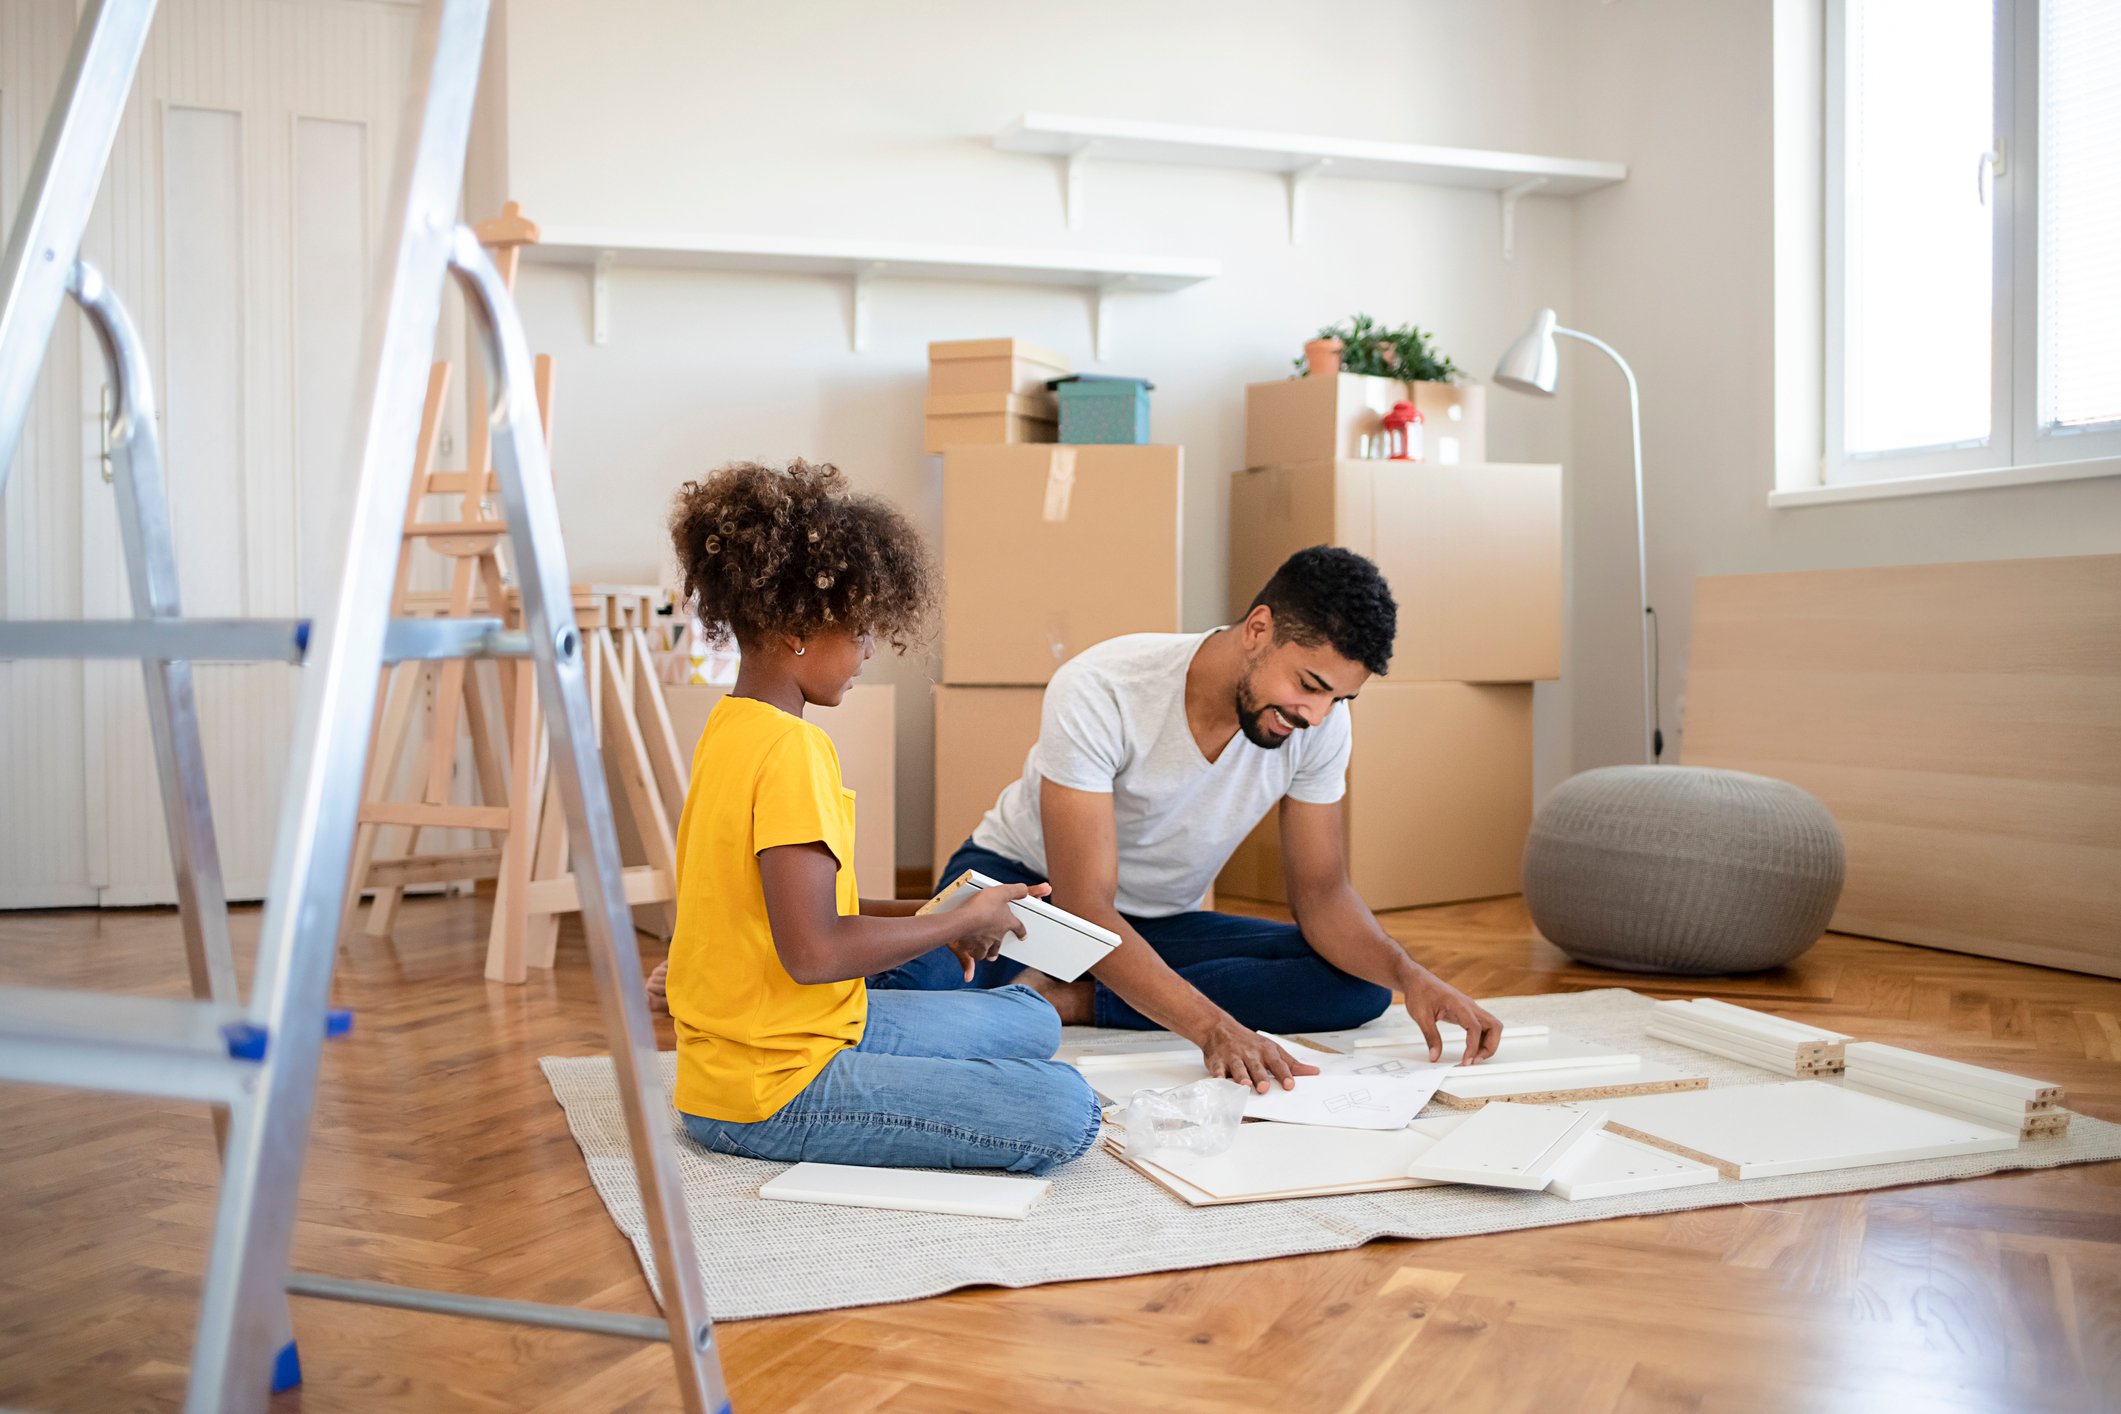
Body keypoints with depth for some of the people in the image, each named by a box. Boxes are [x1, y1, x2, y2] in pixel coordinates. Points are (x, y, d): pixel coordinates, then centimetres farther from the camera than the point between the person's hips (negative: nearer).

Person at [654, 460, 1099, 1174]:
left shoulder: (732, 727, 9)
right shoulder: (789, 750, -22)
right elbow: (813, 950, -27)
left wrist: (920, 918, 10)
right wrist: (960, 923, -13)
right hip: (773, 1091, -10)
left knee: (1032, 1021, 20)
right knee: (1064, 1112, -20)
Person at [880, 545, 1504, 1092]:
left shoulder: (1323, 720, -14)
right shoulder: (1098, 692, -30)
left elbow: (1321, 892, -7)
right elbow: (1086, 909, -33)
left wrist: (1407, 973, -28)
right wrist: (1214, 1027, -45)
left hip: (1162, 924, 6)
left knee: (1362, 987, -20)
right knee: (914, 993, -38)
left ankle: (1073, 1001, -20)